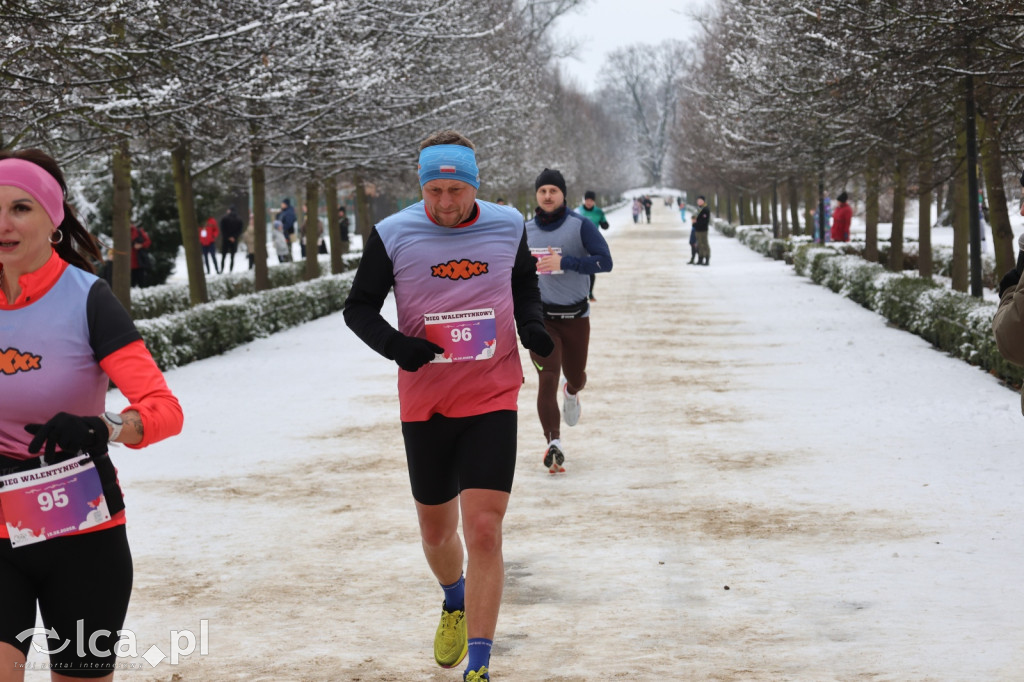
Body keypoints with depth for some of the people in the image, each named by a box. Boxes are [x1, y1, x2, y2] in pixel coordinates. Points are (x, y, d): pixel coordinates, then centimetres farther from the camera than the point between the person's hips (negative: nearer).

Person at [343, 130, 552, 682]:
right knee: (435, 530, 15)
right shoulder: (392, 235, -8)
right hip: (425, 404, 1)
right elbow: (358, 307, 1)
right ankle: (455, 601, 49)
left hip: (492, 400, -1)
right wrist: (393, 344, -18)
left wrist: (531, 325, -4)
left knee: (483, 529, -12)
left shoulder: (508, 226, -3)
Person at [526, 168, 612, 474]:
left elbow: (605, 262, -18)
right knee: (547, 378, -14)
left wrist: (565, 262, -26)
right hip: (540, 317, 1)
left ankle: (571, 392, 53)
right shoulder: (526, 231, 4)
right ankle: (553, 443, -13)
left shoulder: (580, 225, -7)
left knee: (575, 375, 15)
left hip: (576, 317, -1)